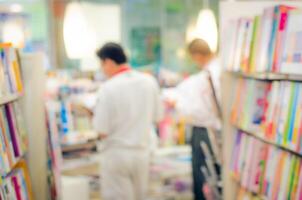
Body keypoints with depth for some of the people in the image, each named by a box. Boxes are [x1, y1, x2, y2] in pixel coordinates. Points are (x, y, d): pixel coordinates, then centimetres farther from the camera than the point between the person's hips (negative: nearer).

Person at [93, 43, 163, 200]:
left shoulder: (108, 88, -18)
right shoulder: (149, 81, -2)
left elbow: (102, 131, -16)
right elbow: (157, 117, 8)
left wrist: (94, 114, 2)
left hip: (116, 154, -5)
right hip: (142, 152, 5)